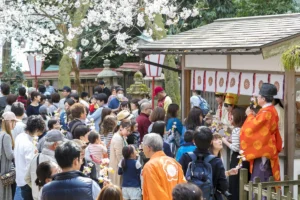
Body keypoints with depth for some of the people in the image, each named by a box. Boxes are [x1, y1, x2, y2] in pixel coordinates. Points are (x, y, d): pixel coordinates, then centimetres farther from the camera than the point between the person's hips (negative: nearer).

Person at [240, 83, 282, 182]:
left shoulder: (266, 112, -20)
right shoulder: (271, 110, 11)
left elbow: (253, 126, -18)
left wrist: (250, 115, -3)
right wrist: (254, 116, 10)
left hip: (262, 149, -10)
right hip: (267, 148, 10)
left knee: (260, 179, -6)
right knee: (265, 179, 13)